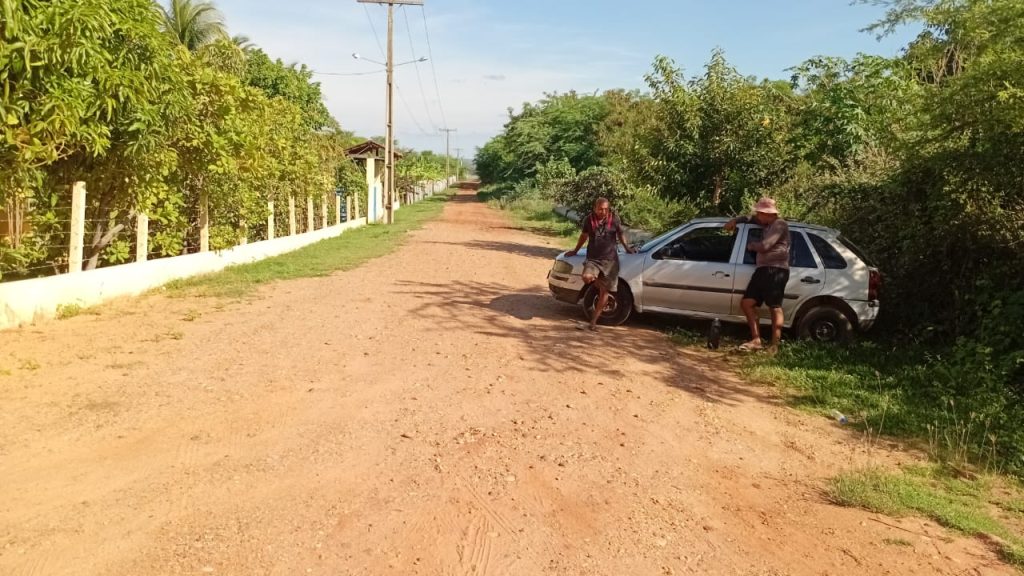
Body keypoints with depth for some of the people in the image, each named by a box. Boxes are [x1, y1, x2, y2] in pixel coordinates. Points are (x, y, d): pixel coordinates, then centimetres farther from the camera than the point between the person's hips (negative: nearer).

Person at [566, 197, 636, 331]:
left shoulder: (614, 219, -4)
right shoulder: (589, 219, -2)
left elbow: (620, 234, 13)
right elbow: (584, 236, 15)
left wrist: (627, 248, 11)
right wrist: (575, 250, 25)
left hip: (610, 259, 0)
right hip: (593, 258, 0)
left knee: (604, 292, -1)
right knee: (587, 277, -30)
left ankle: (593, 321, 10)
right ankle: (600, 284, 8)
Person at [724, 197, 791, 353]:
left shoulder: (780, 224, -8)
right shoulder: (768, 224, 21)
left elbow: (765, 246, -17)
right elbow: (749, 219, 39)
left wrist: (750, 245, 3)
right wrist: (735, 220, 20)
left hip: (776, 270, -10)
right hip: (763, 269, 10)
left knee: (775, 307, -8)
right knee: (747, 303, 4)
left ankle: (774, 346, -7)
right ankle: (756, 340, 5)